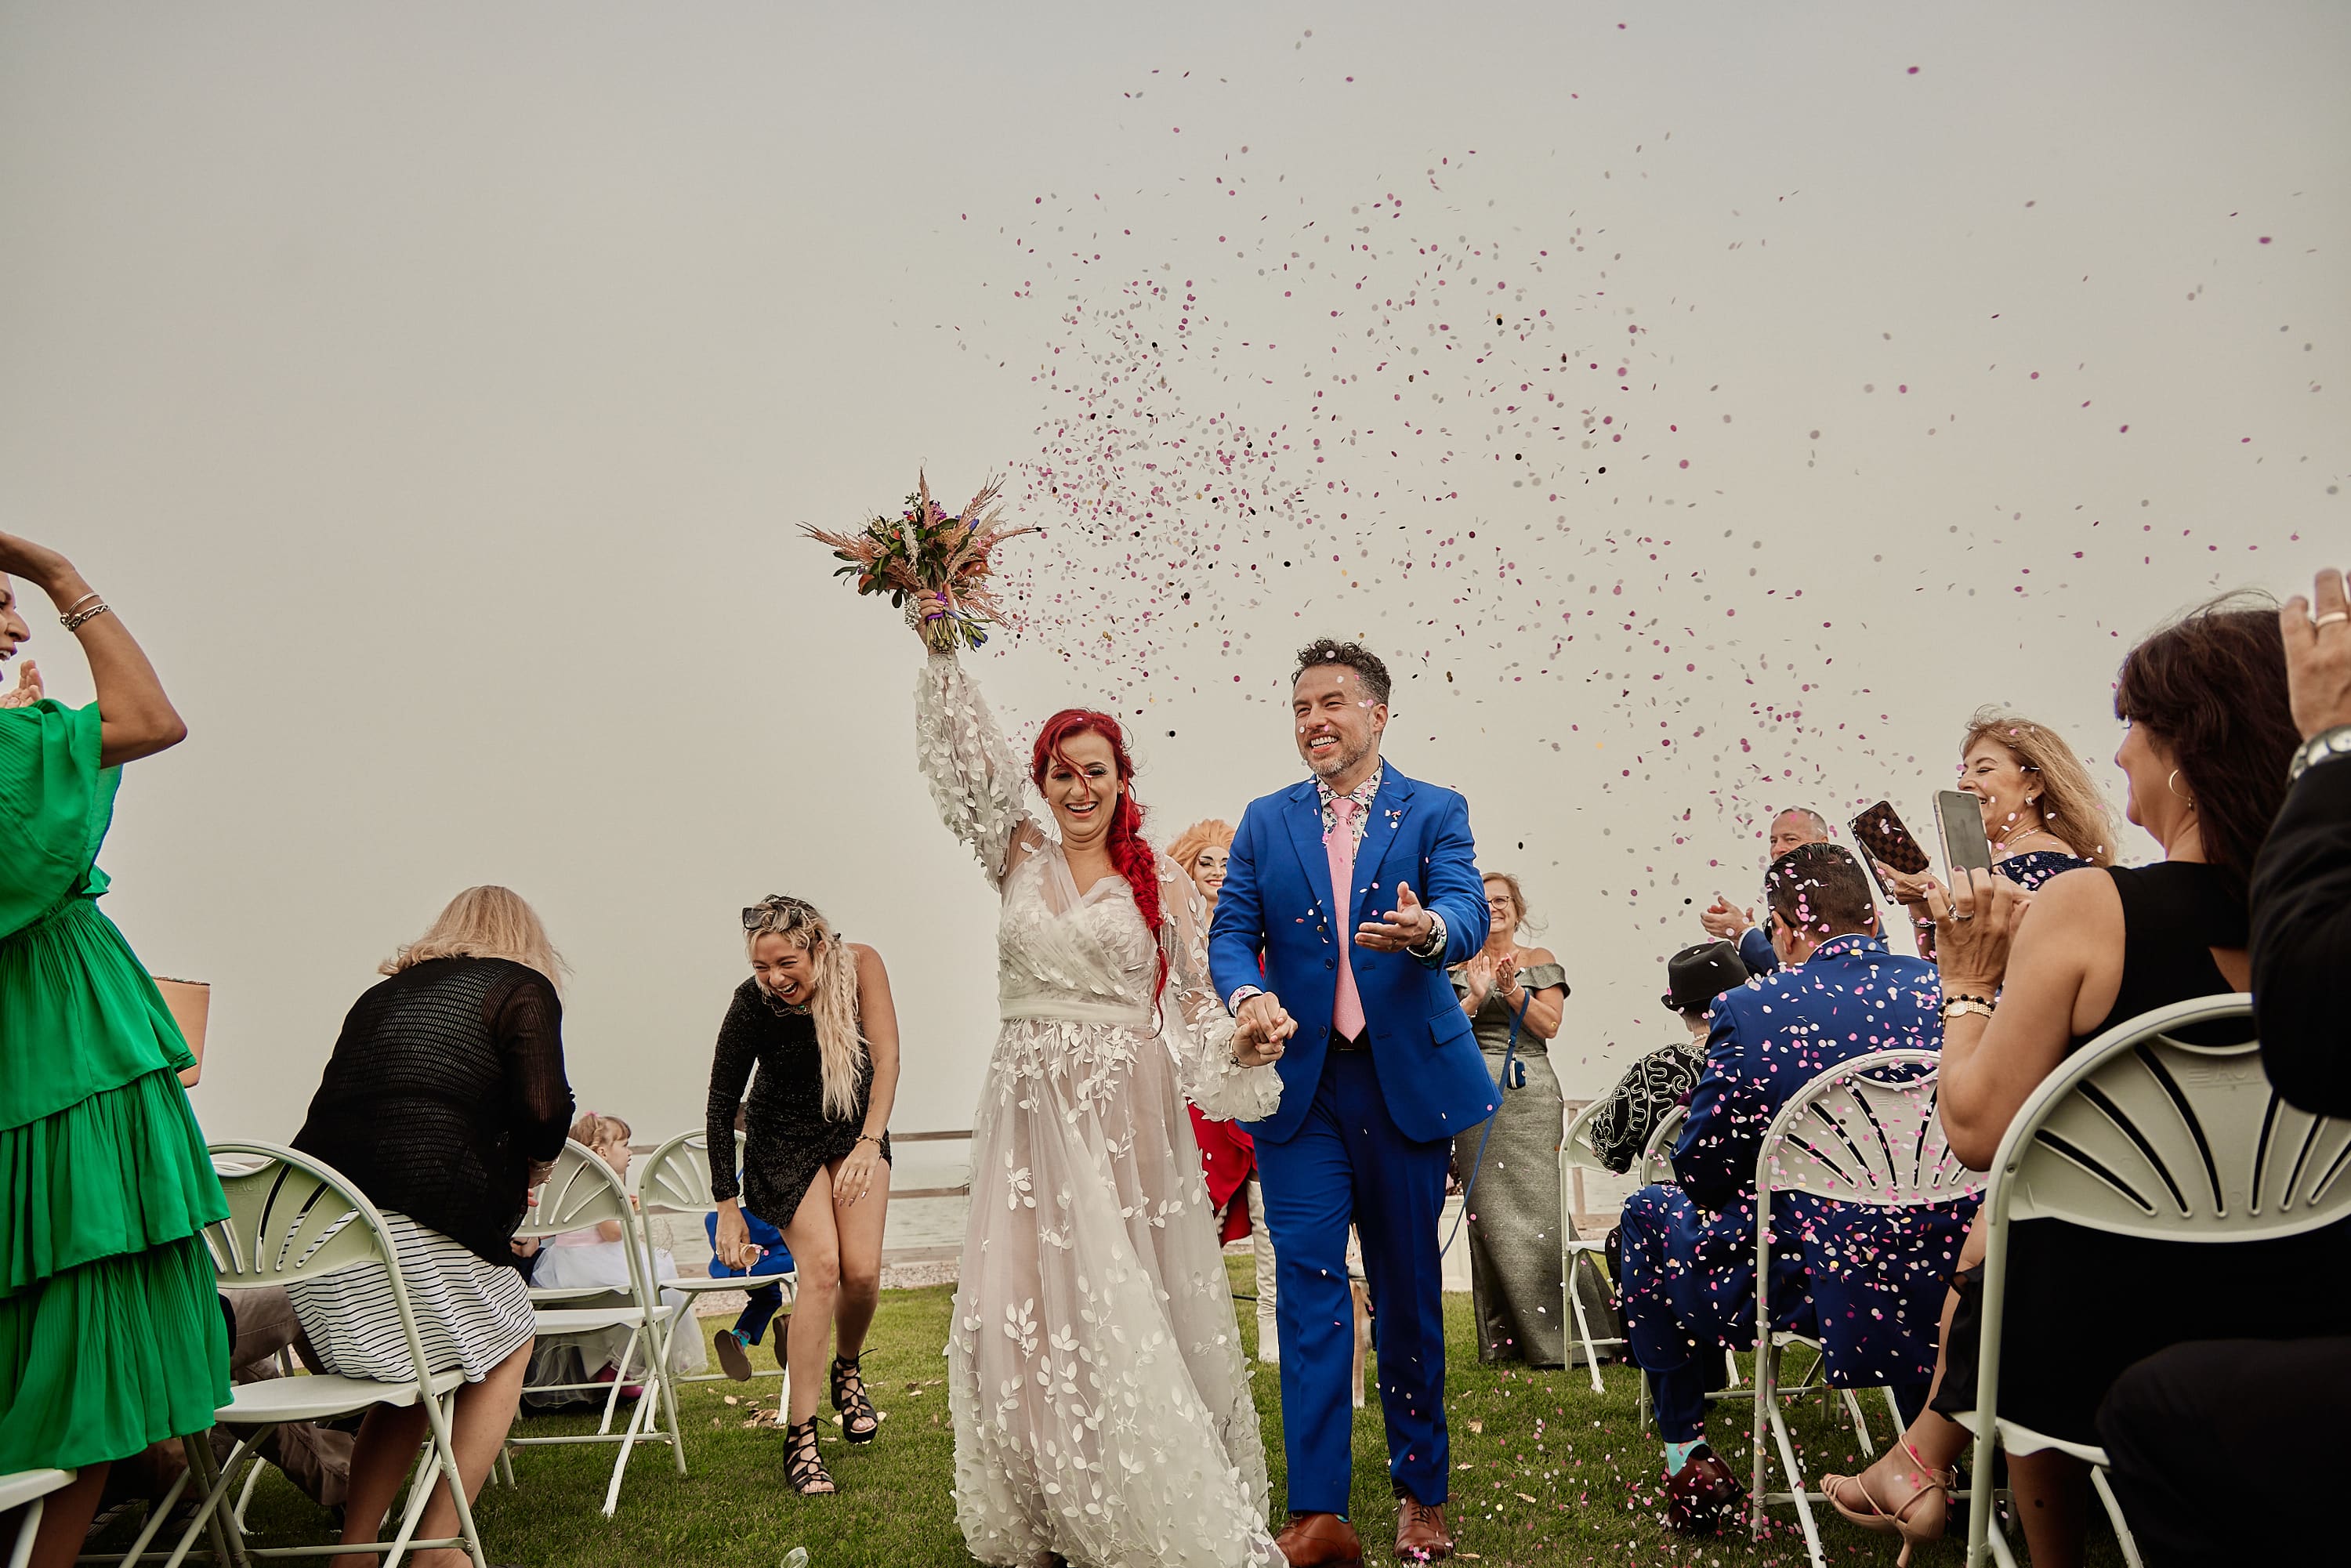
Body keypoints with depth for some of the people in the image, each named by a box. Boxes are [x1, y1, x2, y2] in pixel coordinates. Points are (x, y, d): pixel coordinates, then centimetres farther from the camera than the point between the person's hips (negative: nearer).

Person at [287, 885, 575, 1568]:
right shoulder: (522, 987, 6)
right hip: (412, 1226, -6)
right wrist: (526, 1173, 15)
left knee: (412, 1360, 28)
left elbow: (342, 1108, 20)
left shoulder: (382, 993, 23)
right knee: (507, 1343, 19)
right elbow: (544, 1115, -7)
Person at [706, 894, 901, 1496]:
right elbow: (721, 1105, -15)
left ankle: (847, 1369, 23)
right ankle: (799, 1436, -11)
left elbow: (886, 1058, -21)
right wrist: (728, 1206, -13)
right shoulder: (751, 1004, -25)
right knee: (822, 1268, -19)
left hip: (856, 1129, 2)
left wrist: (870, 1142, -32)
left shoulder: (860, 965, -23)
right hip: (785, 1142, -2)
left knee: (863, 1270, -9)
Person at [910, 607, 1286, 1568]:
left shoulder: (1160, 880, 4)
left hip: (1131, 1115, -1)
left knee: (1136, 1308, 3)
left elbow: (1195, 1000, 4)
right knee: (1032, 1303, 3)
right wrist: (940, 644, -11)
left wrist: (1244, 1042, -15)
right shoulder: (1018, 857, 7)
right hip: (1034, 1111, 2)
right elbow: (968, 753, -3)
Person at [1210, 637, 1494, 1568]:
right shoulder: (1264, 823, 9)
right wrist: (1247, 994, -21)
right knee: (1309, 1288, -2)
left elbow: (1469, 916, -13)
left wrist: (1426, 929, -37)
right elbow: (1230, 931, 1)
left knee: (1409, 1291, 10)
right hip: (1300, 1085, 1)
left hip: (1407, 1081, -1)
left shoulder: (1435, 812, 2)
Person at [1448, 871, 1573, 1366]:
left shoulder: (1541, 961, 12)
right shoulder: (1459, 968, 14)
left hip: (1531, 1096, -1)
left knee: (1539, 1209, -7)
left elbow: (1549, 1025, 1)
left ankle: (1554, 1337, 0)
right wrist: (1476, 996, -10)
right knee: (1488, 1216, -2)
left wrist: (1512, 990, -12)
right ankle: (1500, 1339, 4)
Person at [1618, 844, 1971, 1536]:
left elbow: (1701, 1173, -9)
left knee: (1650, 1212, 21)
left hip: (1826, 1292, -4)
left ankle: (1687, 1456, 24)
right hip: (1961, 1292, 5)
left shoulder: (1752, 1011, -16)